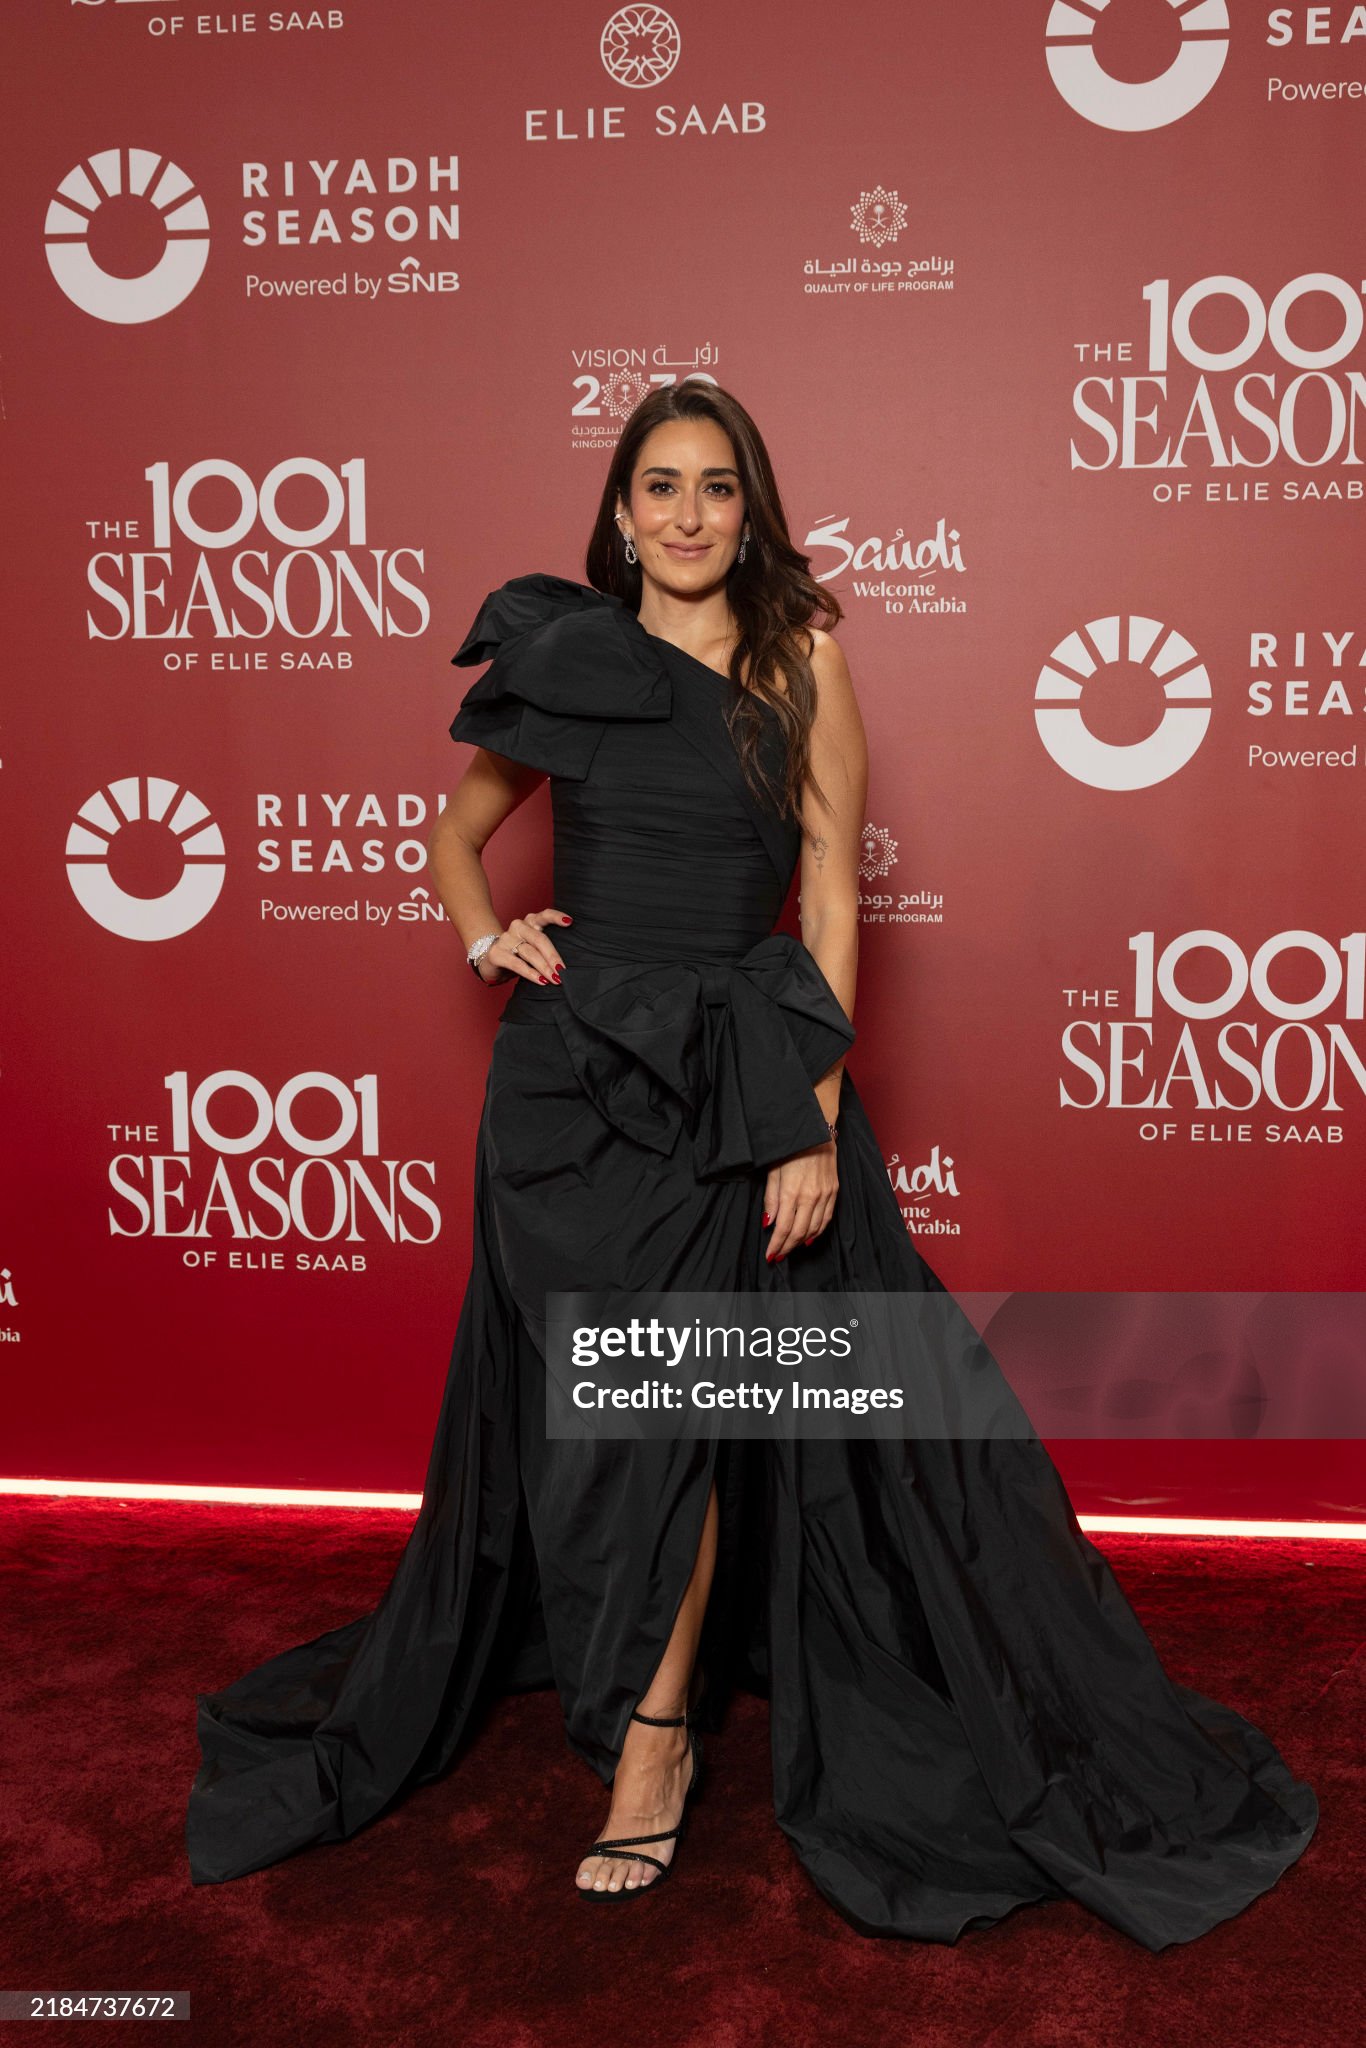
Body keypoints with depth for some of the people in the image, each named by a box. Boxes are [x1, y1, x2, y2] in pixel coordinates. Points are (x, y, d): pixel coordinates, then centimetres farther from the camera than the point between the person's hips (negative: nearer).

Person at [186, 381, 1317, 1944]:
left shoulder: (802, 661, 1)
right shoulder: (557, 657, 7)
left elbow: (833, 892, -3)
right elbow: (458, 833, 20)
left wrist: (818, 1116, -10)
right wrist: (485, 936, -1)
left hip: (736, 1072, -2)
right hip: (570, 1061, 2)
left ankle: (655, 1735, 16)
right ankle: (651, 1728, 31)